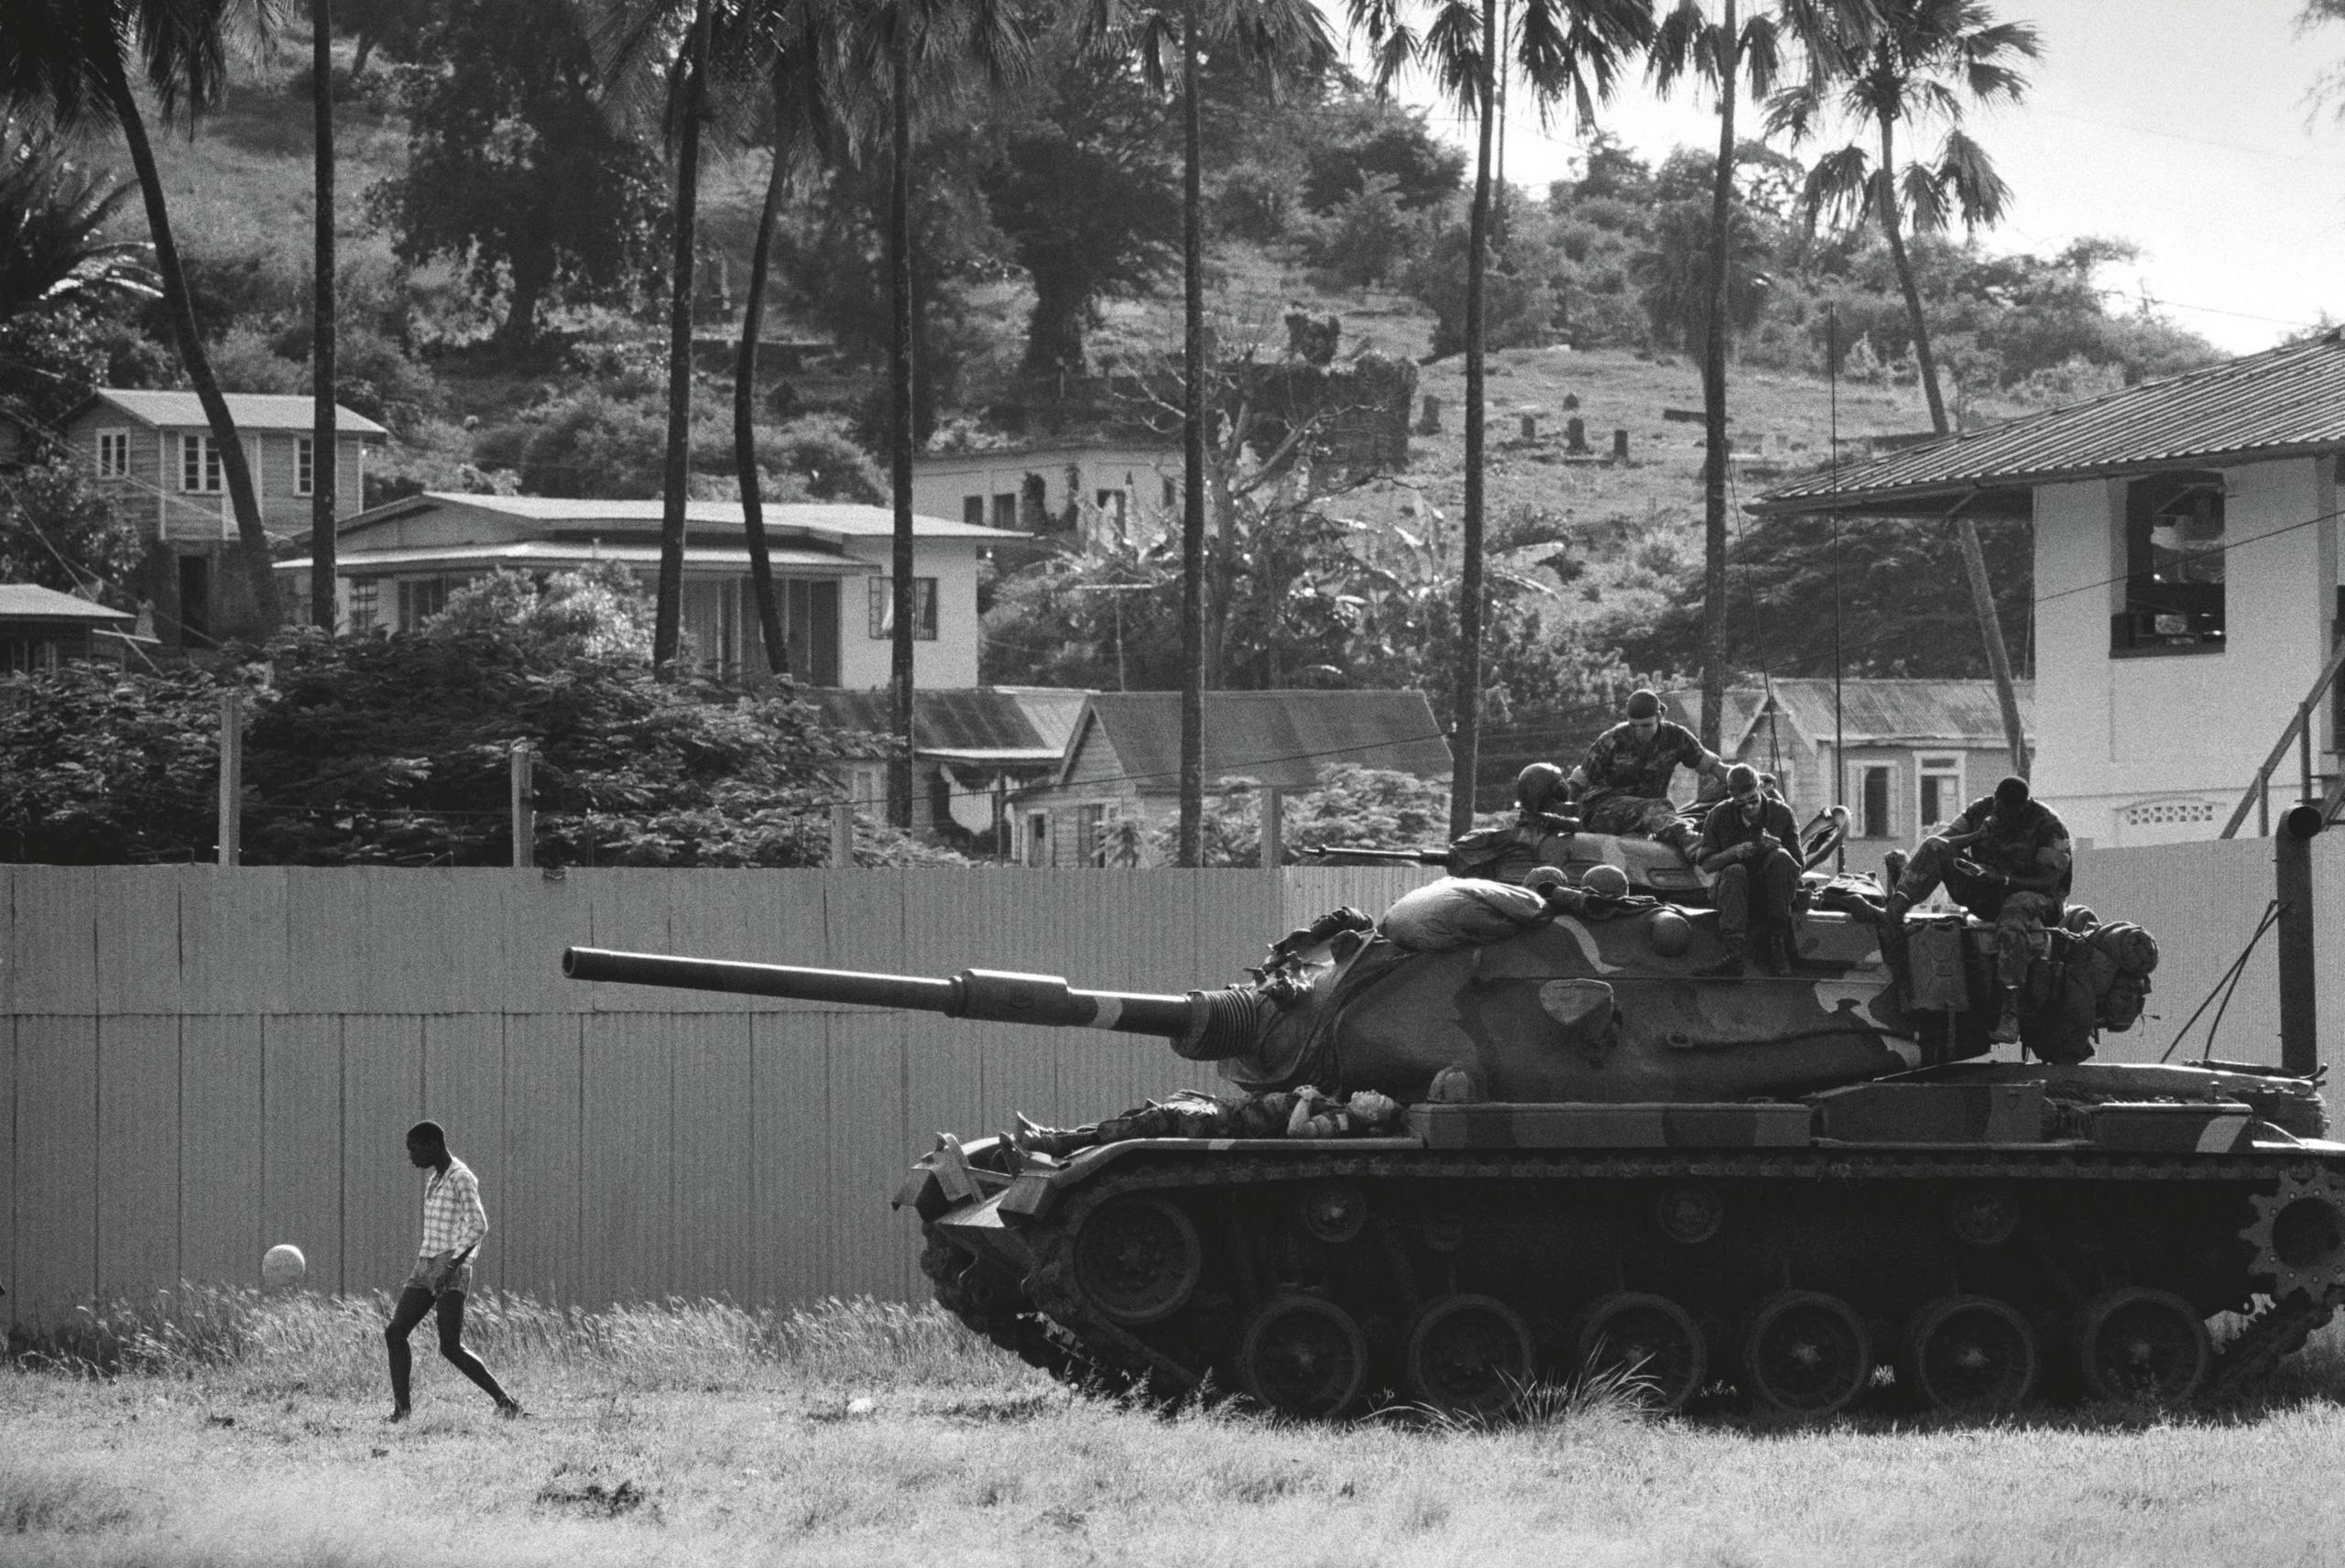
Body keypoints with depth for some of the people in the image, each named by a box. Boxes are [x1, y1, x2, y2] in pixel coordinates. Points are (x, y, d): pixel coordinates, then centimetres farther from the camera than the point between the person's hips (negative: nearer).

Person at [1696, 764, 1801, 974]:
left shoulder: (1781, 813, -4)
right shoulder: (1719, 816, -3)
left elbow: (1798, 864, -1)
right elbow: (1706, 864, -1)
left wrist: (1778, 847, -23)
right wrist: (1733, 852, -21)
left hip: (1770, 893, 0)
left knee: (1781, 858, -29)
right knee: (1734, 872, -34)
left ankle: (1777, 941, -27)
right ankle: (1735, 948, -45)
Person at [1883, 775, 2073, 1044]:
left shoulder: (2050, 827, -14)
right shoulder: (1981, 810, 1)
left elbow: (2048, 882, -18)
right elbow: (1939, 844, -1)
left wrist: (2004, 879, -30)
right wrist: (1976, 837, -18)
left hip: (2031, 893, -5)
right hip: (1985, 897, 5)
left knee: (2014, 913, -44)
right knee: (1935, 847, -12)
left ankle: (2010, 1012, -46)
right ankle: (1895, 909, -31)